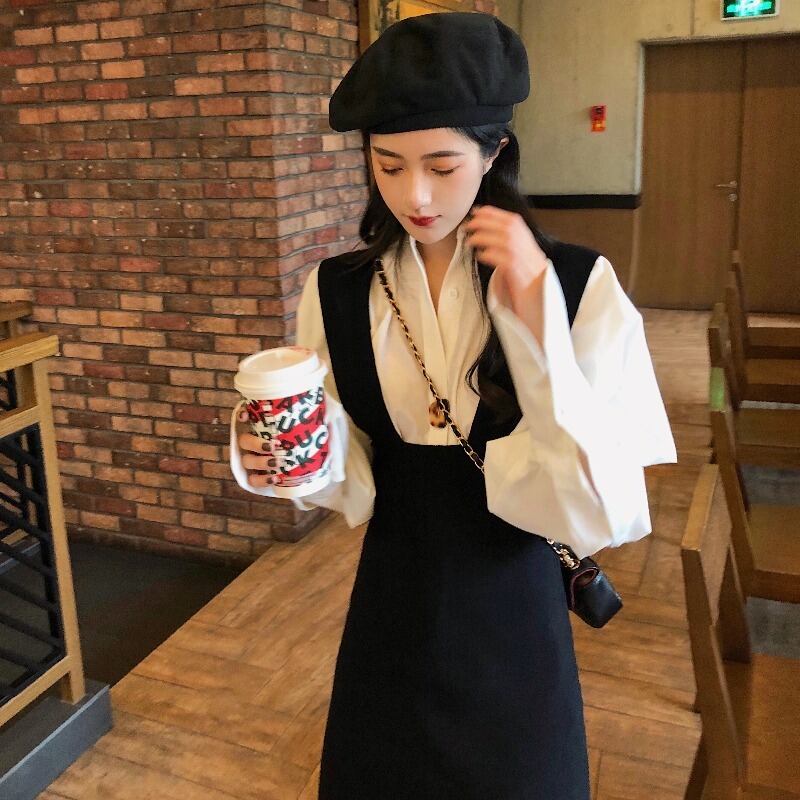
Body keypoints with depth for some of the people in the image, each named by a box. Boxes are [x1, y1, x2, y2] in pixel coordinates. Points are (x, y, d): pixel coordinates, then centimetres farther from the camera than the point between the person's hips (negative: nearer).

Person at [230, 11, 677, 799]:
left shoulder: (577, 284, -14)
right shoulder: (336, 291, -5)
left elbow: (609, 511, -20)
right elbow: (353, 477, 3)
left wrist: (535, 315, -28)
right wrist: (283, 460, -19)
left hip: (514, 619, -2)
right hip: (390, 608, 3)